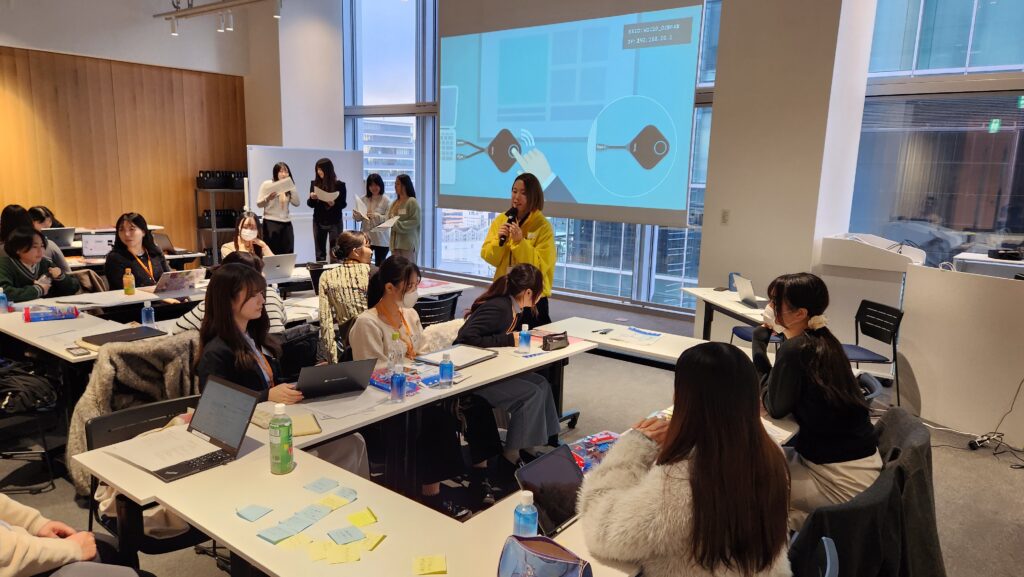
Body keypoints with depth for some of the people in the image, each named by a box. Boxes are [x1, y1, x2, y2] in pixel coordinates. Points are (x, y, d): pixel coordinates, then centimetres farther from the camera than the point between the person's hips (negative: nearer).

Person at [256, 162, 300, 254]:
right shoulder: (267, 184, -1)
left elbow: (296, 203, 4)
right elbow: (259, 204, -4)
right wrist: (268, 198, -23)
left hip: (286, 223, 5)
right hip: (270, 223, -4)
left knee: (288, 255, 1)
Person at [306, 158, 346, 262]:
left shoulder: (339, 185, -5)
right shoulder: (314, 184, 4)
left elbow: (343, 204, -5)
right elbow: (310, 204, 6)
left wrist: (334, 204, -24)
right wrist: (312, 198, -14)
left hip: (335, 222, -3)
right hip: (318, 222, 3)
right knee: (320, 252, 4)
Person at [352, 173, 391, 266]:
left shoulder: (386, 200, -4)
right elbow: (360, 218, 11)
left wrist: (377, 216, -25)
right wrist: (356, 215, -10)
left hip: (381, 239, -3)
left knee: (379, 265, 4)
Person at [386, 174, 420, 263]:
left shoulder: (412, 202, -7)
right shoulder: (395, 202, 15)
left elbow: (415, 221, -14)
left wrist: (396, 225, -19)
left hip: (408, 243, -7)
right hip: (395, 242, 7)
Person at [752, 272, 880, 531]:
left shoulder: (796, 349, -23)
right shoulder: (821, 340, 4)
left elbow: (776, 407, -12)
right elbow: (784, 396, 7)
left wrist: (760, 342, -9)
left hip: (843, 479, -8)